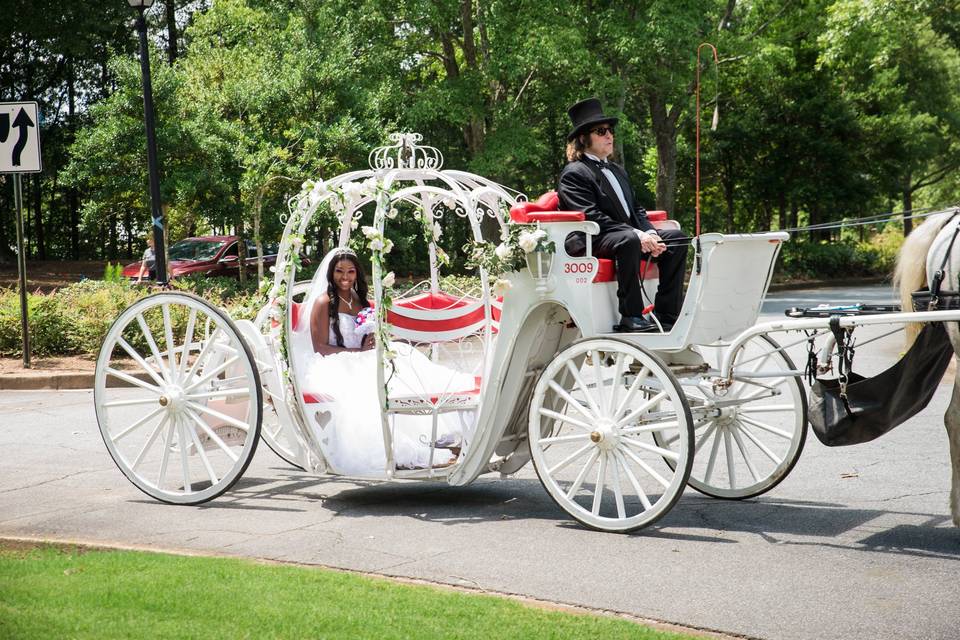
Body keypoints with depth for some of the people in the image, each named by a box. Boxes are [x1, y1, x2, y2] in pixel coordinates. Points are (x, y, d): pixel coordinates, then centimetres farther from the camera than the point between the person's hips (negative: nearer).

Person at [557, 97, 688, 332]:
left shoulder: (617, 171, 26)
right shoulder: (574, 173, -4)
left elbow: (636, 210, 21)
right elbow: (591, 216, -15)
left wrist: (650, 234, -2)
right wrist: (637, 235, -22)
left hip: (632, 234, 9)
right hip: (592, 242, -9)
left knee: (676, 238, -8)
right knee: (628, 240, -37)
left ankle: (667, 314, -12)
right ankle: (631, 317, -33)